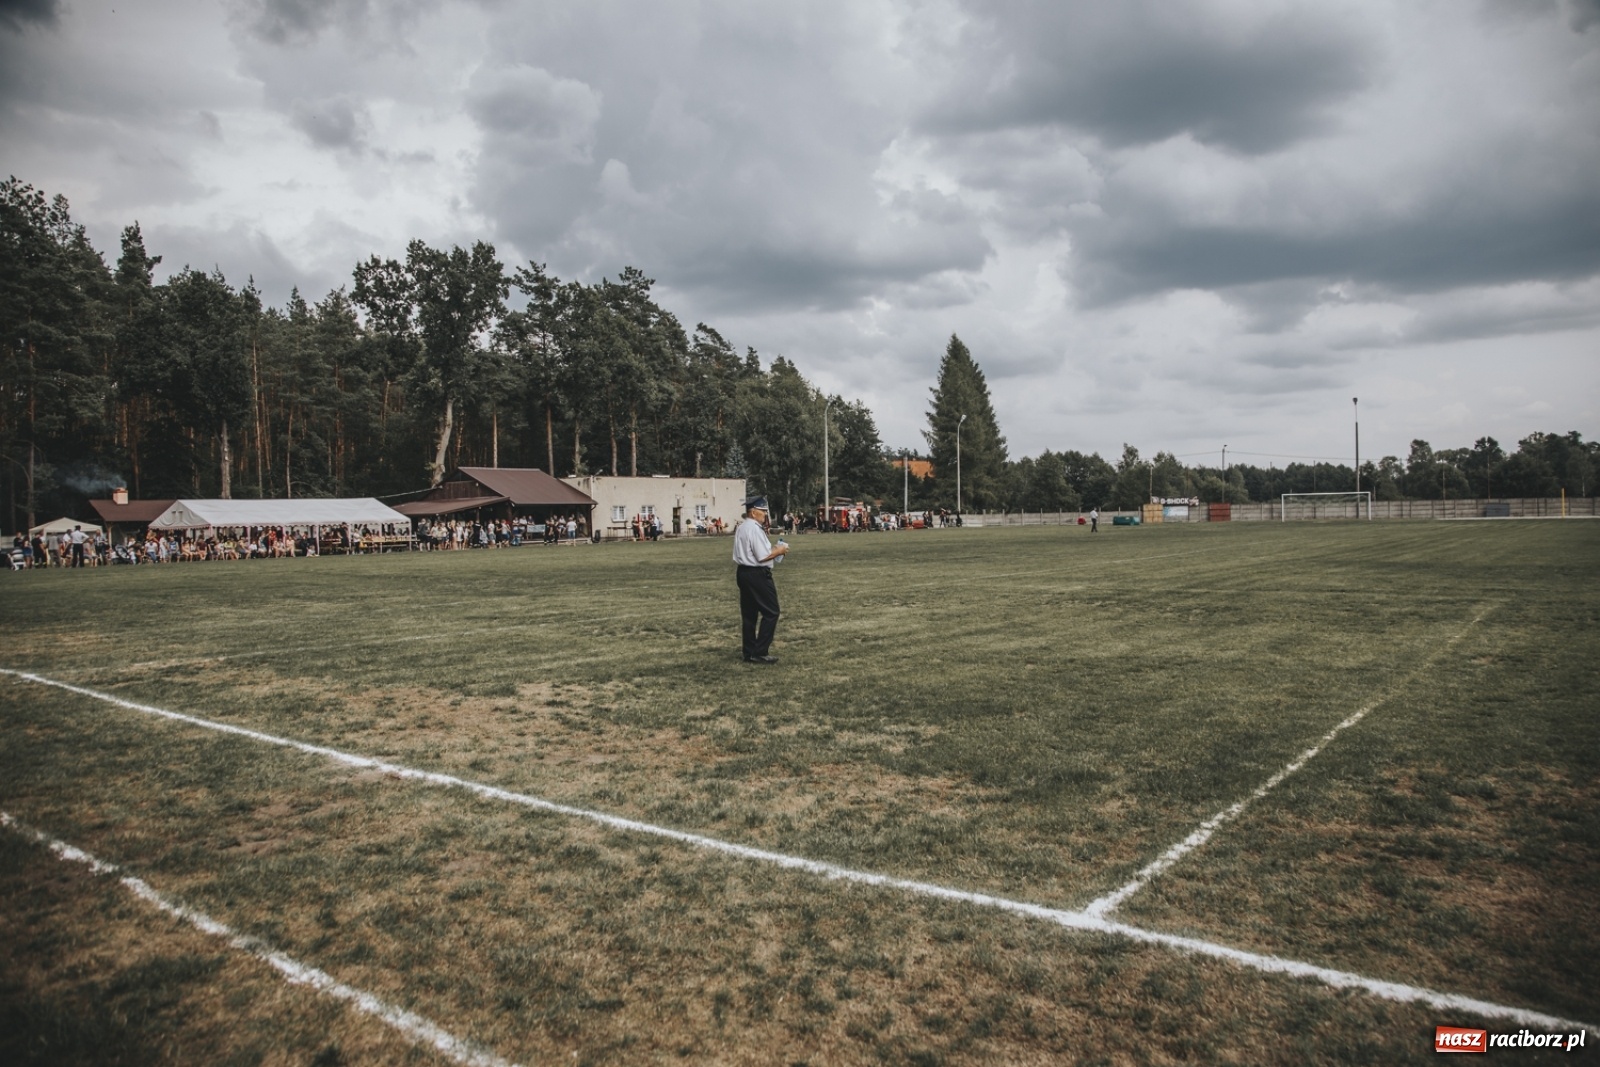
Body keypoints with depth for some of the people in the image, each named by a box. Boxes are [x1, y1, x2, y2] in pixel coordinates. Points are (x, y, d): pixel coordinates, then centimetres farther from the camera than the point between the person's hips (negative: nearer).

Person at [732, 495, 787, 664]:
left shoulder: (741, 528, 13)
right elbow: (763, 556, -20)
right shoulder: (755, 529, -17)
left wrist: (772, 548, 10)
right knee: (770, 612, -2)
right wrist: (779, 550, -5)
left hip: (743, 572, 10)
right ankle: (760, 652, -3)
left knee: (749, 614, 12)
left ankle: (749, 652, 17)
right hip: (758, 574, -10)